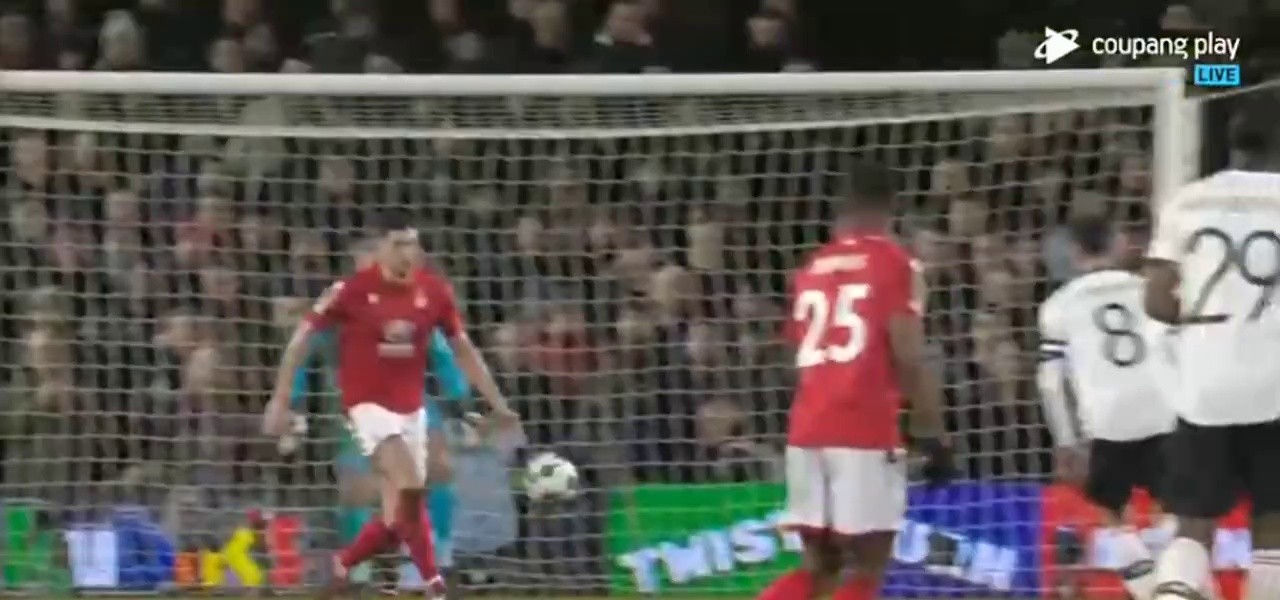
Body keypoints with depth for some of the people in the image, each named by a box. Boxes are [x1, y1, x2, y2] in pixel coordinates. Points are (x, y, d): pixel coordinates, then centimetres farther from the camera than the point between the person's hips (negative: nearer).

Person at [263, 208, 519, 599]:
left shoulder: (435, 291, -3)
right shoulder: (352, 290, -13)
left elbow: (463, 349, 8)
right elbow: (302, 339, -5)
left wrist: (496, 403, 4)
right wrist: (280, 400, -7)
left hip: (410, 407, 5)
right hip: (368, 403, -5)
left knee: (397, 518, 6)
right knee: (410, 487, -24)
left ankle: (343, 564, 32)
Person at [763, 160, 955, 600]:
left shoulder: (812, 269, 16)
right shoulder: (895, 264, -2)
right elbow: (909, 361, -10)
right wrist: (935, 440, -6)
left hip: (807, 432, 6)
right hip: (864, 433, -6)